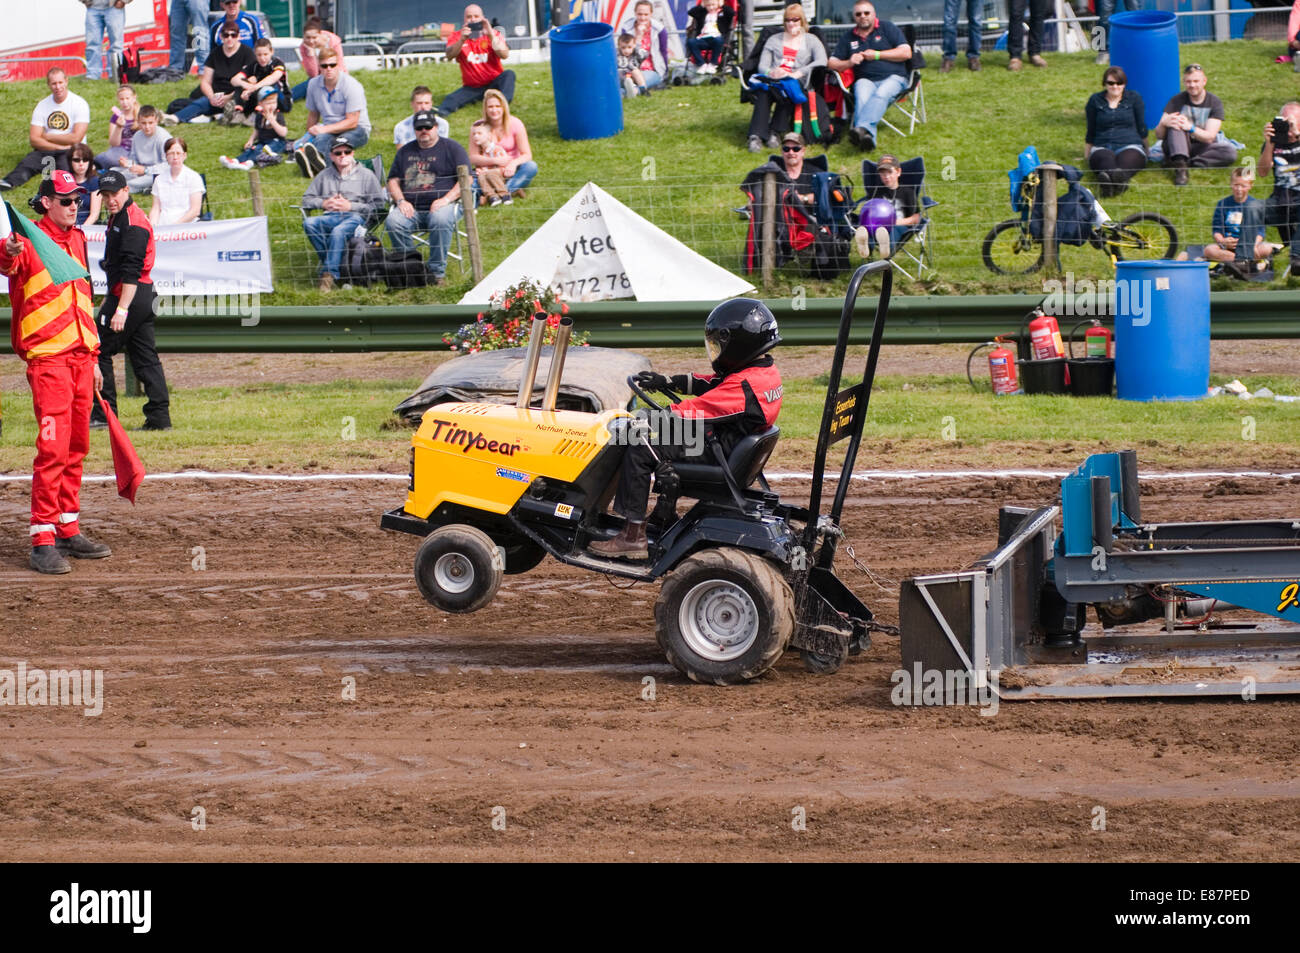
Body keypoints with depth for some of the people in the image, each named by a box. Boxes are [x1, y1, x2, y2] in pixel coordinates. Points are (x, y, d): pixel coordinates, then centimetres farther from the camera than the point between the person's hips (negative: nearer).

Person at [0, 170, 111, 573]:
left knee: (76, 448, 12)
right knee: (53, 449, -12)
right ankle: (42, 542, -11)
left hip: (80, 356, 8)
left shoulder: (76, 240, 16)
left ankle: (68, 531, 20)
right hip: (47, 358, -8)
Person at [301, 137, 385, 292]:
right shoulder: (324, 176, 23)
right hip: (329, 216, 4)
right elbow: (307, 199, 22)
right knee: (309, 223, -30)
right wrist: (324, 203, 2)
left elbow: (378, 204, 2)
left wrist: (350, 206, -6)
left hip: (355, 217, -4)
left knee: (338, 231, -39)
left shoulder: (366, 175, 11)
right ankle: (329, 261, -27)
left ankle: (329, 273, -40)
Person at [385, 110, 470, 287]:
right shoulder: (405, 151, 21)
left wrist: (446, 199, -13)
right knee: (393, 222, -28)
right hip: (412, 208, 3)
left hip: (442, 204, -3)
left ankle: (437, 271, -30)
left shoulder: (452, 148, 8)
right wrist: (401, 201, -1)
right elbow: (393, 180, 19)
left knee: (440, 220, -38)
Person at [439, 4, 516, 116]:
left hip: (493, 84, 0)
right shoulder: (456, 36, 1)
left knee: (509, 74, -28)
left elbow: (504, 55, -18)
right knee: (450, 99, -25)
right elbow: (449, 56, -18)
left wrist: (491, 35, -29)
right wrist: (462, 40, -35)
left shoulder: (494, 34, -1)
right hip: (472, 88, 0)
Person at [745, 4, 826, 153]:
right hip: (771, 79, 1)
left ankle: (775, 132, -36)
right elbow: (762, 65, 14)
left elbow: (821, 61, -2)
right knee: (763, 92, -37)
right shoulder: (774, 40, 26)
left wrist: (798, 73, -16)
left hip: (796, 82, -1)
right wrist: (770, 73, -13)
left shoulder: (811, 40, 18)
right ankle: (756, 137, -46)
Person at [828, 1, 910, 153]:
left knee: (881, 95, -37)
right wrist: (849, 63, -4)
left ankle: (862, 128, -61)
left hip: (893, 78, -2)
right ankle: (868, 136, -58)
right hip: (866, 80, 2)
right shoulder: (848, 37, 20)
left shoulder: (887, 28, 11)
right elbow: (832, 63, 19)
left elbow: (906, 53, 3)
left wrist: (877, 55, -3)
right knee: (862, 96, -35)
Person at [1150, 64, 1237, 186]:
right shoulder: (1177, 101, -5)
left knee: (1231, 152, -29)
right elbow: (1159, 136, -11)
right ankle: (1180, 165, -45)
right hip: (1177, 147, -1)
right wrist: (1163, 124, -36)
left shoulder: (1215, 102, -4)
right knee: (1175, 122, -30)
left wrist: (1190, 128, -35)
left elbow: (1209, 137, -15)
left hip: (1202, 147, 1)